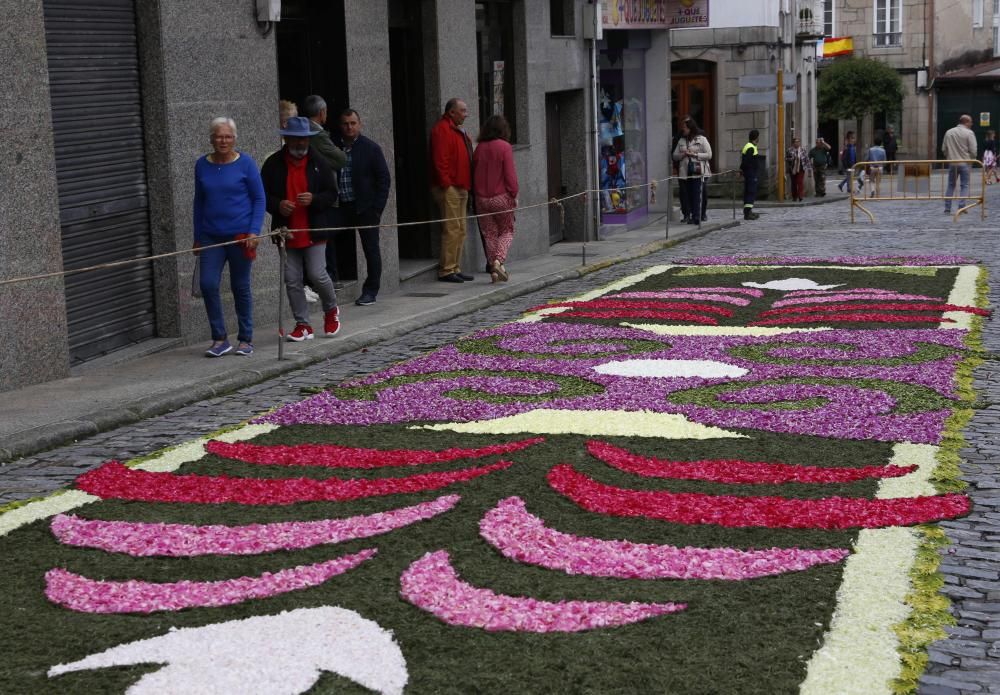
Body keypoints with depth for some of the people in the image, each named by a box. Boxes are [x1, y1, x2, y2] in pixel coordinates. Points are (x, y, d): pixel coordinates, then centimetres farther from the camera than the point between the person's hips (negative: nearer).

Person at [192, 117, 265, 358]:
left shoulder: (245, 163, -4)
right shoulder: (202, 165, 6)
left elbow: (259, 199, -2)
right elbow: (199, 202, 13)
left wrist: (254, 231, -12)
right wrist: (197, 237, 12)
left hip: (240, 235, -3)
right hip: (211, 236, 3)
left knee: (241, 287, 5)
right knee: (208, 284, -9)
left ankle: (245, 339, 18)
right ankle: (220, 339, 3)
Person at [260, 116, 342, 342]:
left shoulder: (319, 163, 2)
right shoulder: (273, 163, 3)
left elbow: (331, 195, 4)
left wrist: (313, 200, -16)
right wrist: (277, 205, -13)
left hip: (314, 231, -2)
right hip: (287, 232, 2)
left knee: (317, 274, -7)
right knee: (292, 280, 2)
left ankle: (331, 310, 22)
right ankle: (303, 325, 12)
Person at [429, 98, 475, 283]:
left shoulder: (457, 130, 21)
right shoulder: (442, 129, -11)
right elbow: (440, 160, -19)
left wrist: (466, 186, 20)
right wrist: (447, 184, -22)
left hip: (460, 188, 10)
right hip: (449, 189, -10)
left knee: (460, 230, 11)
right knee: (452, 229, -10)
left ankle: (456, 269, 16)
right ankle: (446, 270, -8)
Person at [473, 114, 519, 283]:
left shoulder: (479, 148, 4)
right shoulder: (504, 147, -9)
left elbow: (473, 173, 9)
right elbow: (510, 174, -12)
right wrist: (513, 195, -4)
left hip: (482, 198, 4)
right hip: (501, 197, -4)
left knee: (489, 234, 10)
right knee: (507, 231, 10)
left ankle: (494, 270, 8)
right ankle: (498, 260, -12)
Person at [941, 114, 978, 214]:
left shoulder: (949, 132, 5)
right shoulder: (969, 133, -9)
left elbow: (944, 149, 9)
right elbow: (973, 150, -10)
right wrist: (972, 159, 8)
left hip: (952, 163, 4)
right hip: (964, 163, -4)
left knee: (951, 185, 12)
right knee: (965, 186, 4)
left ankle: (947, 209, 11)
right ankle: (961, 207, -4)